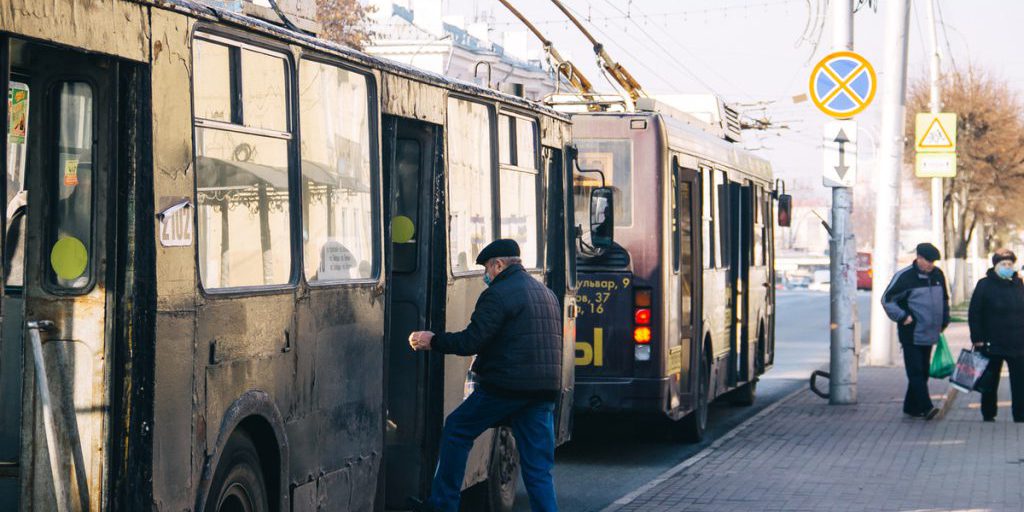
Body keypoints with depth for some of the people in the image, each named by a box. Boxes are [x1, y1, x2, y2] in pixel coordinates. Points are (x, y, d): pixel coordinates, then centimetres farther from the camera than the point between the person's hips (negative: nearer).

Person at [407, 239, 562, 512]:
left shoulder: (498, 295, -8)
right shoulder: (547, 294, 19)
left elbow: (471, 341, -13)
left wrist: (433, 341, 0)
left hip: (506, 387, -7)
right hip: (543, 390, 7)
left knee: (456, 430, 12)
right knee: (539, 468, 6)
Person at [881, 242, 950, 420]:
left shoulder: (938, 275, 10)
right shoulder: (905, 276, -9)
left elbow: (944, 299, 26)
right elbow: (887, 299, -6)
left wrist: (944, 321, 18)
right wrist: (903, 317, -13)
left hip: (930, 335, 6)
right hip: (911, 336, -6)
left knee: (923, 372, 10)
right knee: (916, 372, -10)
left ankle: (912, 407, 19)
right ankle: (925, 407, -15)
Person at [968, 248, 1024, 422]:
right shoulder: (984, 285, -3)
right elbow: (974, 314, -4)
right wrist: (977, 339, -9)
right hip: (992, 346, -3)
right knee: (990, 384, 8)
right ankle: (988, 416, 20)